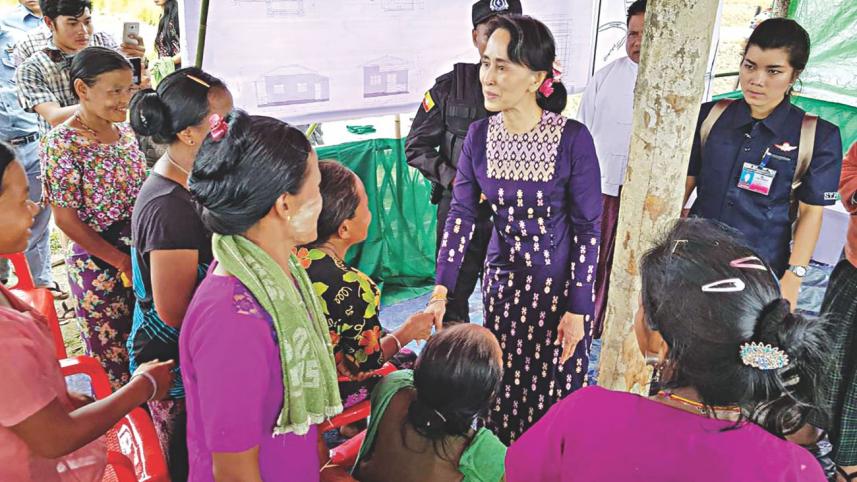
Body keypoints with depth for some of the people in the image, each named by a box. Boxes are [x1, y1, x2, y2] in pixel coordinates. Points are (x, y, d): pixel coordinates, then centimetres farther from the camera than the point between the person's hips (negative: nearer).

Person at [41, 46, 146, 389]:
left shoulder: (124, 131, 4)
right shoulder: (61, 143, -16)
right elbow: (66, 219, -15)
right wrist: (121, 261, -14)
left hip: (140, 254, 6)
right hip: (97, 263, -6)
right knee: (111, 355, 10)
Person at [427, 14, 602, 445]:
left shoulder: (572, 139, -19)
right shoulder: (479, 135, -8)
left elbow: (588, 228, -13)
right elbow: (461, 214, -6)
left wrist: (577, 308, -12)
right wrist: (441, 289, -15)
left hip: (560, 280, -3)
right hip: (503, 277, 3)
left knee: (555, 390, 10)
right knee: (505, 386, 16)